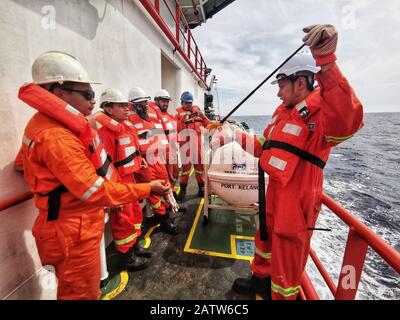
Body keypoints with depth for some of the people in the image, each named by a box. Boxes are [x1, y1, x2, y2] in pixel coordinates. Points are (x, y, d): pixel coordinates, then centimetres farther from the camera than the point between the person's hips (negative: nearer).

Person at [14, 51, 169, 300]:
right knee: (82, 293, 14)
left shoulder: (51, 123, 5)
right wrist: (147, 189, -22)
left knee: (84, 288, 29)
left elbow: (22, 161, 18)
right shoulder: (56, 138, -27)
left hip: (77, 225, 9)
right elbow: (96, 192, -27)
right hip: (74, 233, -9)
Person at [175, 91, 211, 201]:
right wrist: (183, 119, -23)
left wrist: (202, 116, -7)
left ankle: (202, 188, 22)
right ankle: (183, 189, 10)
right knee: (185, 166, -3)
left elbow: (208, 124, 9)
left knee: (200, 165, 10)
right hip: (185, 144, -3)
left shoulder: (197, 111, 14)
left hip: (198, 144, 4)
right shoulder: (179, 113, 3)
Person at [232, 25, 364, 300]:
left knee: (287, 263, 13)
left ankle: (281, 296, 42)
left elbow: (346, 122, -42)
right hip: (274, 196, 9)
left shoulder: (322, 111, -17)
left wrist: (326, 62, -49)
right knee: (264, 241, 28)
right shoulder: (283, 112, 10)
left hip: (296, 204, -9)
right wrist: (240, 137, 13)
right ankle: (260, 281, 55)